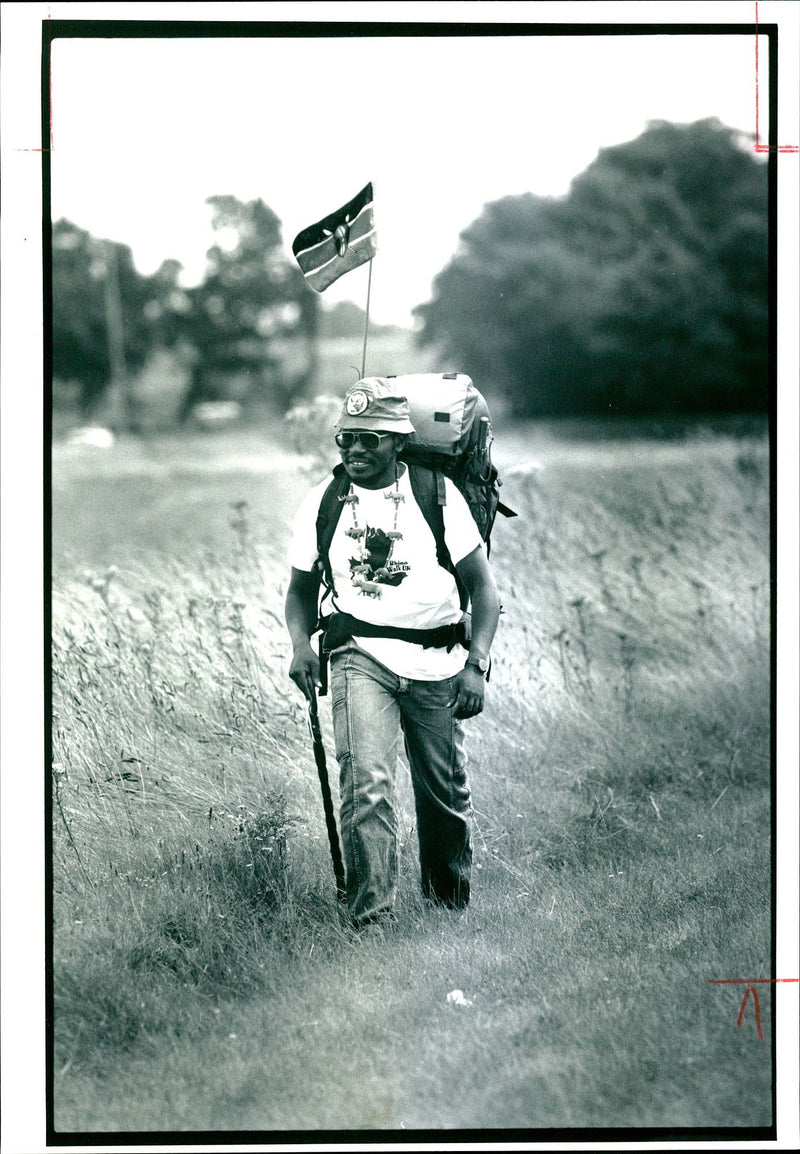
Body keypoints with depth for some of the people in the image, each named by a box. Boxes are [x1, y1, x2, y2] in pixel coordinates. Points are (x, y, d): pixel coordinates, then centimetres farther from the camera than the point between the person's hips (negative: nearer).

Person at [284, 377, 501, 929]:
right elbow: (301, 589, 17)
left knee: (447, 796, 8)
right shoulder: (322, 501, 5)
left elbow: (484, 586, 1)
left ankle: (452, 903, 33)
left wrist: (476, 663, -12)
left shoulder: (437, 494, -1)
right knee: (366, 780, -22)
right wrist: (301, 644, -4)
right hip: (359, 655, 0)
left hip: (436, 664, 0)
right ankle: (370, 913, -19)